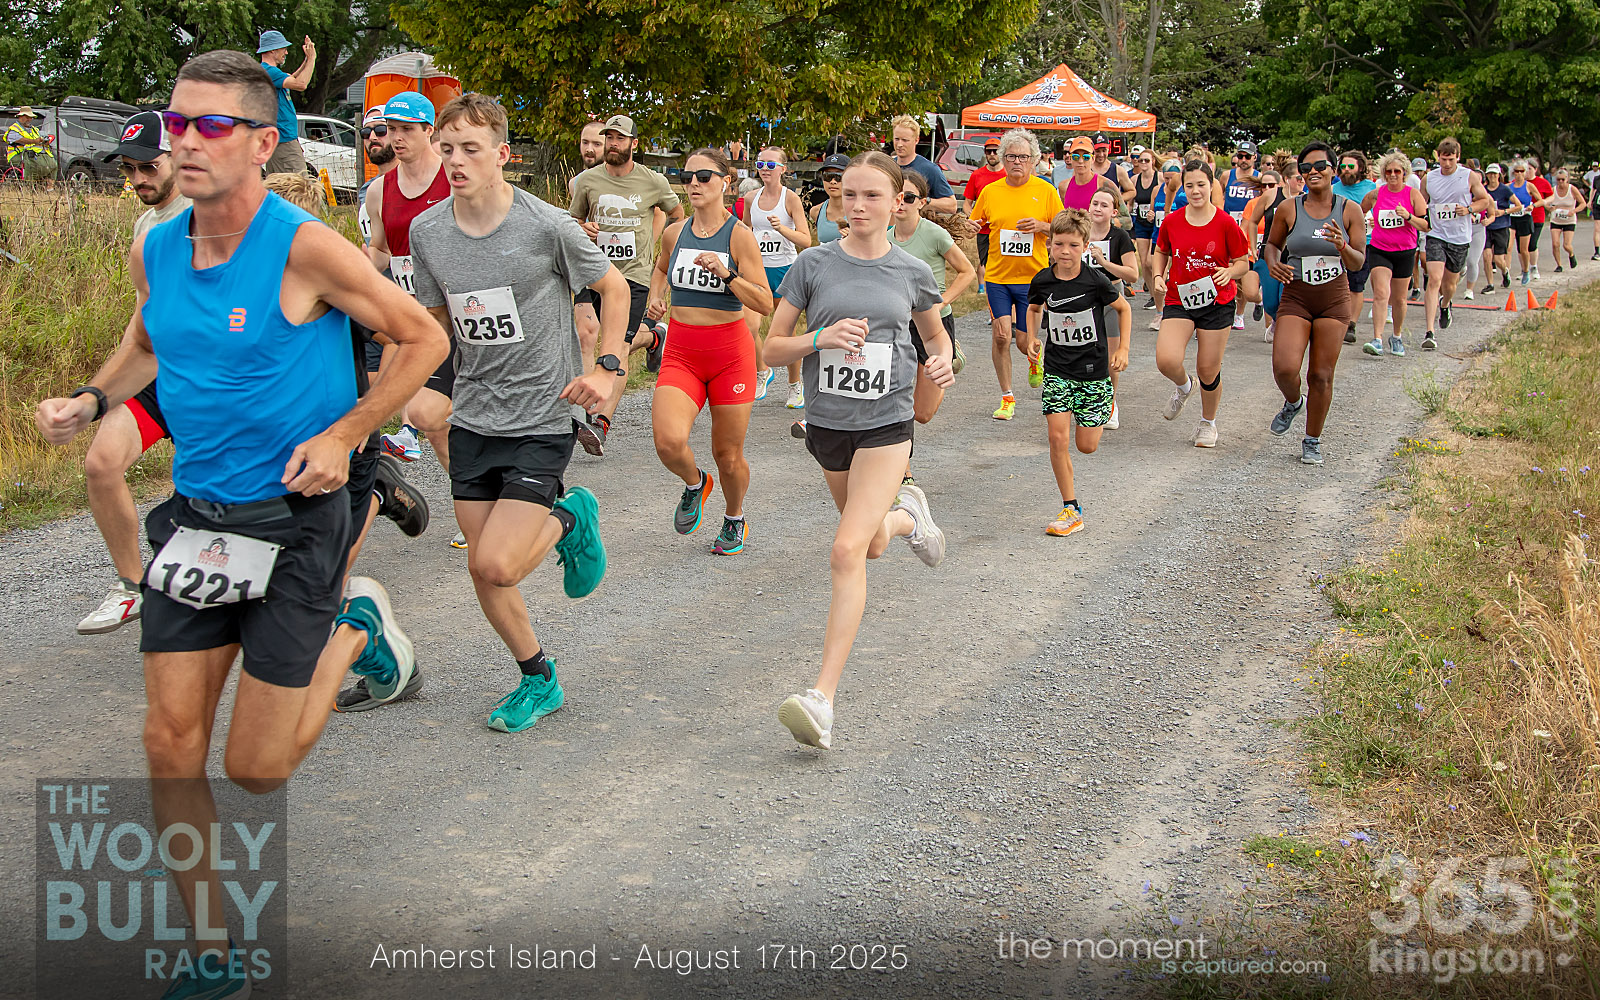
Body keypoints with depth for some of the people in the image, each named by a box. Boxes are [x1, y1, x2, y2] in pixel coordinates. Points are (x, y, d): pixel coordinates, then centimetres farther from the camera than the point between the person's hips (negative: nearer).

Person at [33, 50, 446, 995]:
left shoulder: (305, 248, -16)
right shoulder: (153, 252, 1)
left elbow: (423, 339, -7)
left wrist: (343, 435, -15)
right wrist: (90, 402, 4)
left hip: (295, 519, -5)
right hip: (194, 516, 5)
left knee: (257, 770, 2)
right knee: (172, 749, 2)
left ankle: (353, 630, 28)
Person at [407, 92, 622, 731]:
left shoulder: (547, 226, -14)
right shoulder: (427, 231, 0)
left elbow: (613, 286, 2)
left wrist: (608, 367, -8)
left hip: (542, 418, -5)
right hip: (473, 419, 5)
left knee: (497, 565, -15)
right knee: (482, 572, 8)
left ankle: (570, 519, 16)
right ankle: (539, 681, 30)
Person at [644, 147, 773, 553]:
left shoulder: (739, 235, -8)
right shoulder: (674, 233, 5)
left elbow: (765, 304, -13)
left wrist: (725, 273, -25)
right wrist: (656, 296, 9)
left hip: (729, 352, -2)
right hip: (680, 353, 3)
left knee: (728, 455, 6)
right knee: (669, 442, -20)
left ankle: (735, 517, 36)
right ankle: (694, 484, 15)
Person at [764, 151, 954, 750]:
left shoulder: (911, 272, -1)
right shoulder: (814, 265, -3)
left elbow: (935, 334, 17)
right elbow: (772, 348, -1)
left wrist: (941, 362, -6)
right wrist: (821, 337, -20)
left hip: (886, 424, -3)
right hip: (828, 423, 3)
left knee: (848, 552, -18)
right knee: (874, 546, 21)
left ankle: (822, 699, -20)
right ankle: (905, 513, 60)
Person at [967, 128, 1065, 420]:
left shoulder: (1045, 190, -1)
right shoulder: (990, 191, 3)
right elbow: (975, 226, 13)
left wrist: (1041, 226, -15)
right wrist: (973, 227, -10)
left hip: (1033, 276, -1)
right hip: (997, 275, 1)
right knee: (1000, 335, -6)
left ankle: (1035, 359, 41)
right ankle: (1007, 398, 8)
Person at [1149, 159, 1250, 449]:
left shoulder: (1226, 223, -7)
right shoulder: (1171, 222, -1)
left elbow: (1243, 262, 1)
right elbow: (1161, 253, 17)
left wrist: (1230, 272, -20)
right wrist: (1158, 276, -2)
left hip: (1217, 302, -1)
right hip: (1178, 299, 1)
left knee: (1208, 370, 3)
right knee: (1166, 360, -20)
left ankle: (1208, 422, 32)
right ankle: (1183, 387, 18)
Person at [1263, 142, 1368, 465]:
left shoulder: (1350, 210, -2)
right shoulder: (1289, 209, -3)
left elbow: (1358, 263, -1)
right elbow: (1272, 243, 14)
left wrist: (1341, 245, -22)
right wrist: (1274, 264, -7)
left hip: (1334, 299, 0)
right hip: (1296, 297, 0)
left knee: (1321, 375, 1)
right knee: (1284, 368, -16)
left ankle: (1312, 440, 20)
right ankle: (1292, 403, 20)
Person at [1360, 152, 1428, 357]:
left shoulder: (1413, 194, -3)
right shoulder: (1375, 195, 0)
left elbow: (1427, 225, -6)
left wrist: (1408, 216, -21)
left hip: (1405, 252, 0)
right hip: (1379, 250, 0)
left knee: (1399, 299, 9)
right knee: (1381, 294, -18)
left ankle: (1397, 337, 31)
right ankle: (1377, 341, -24)